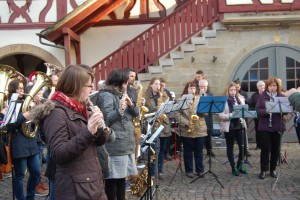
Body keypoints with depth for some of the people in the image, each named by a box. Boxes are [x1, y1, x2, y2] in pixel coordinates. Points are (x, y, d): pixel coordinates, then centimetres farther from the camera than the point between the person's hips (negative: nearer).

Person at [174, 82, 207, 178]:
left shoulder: (200, 99, 10)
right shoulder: (181, 100, -1)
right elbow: (177, 114, -7)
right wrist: (185, 122, -19)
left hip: (200, 129, 3)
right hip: (187, 130, -2)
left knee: (199, 151, 9)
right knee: (188, 151, 7)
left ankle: (200, 170, 18)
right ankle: (189, 170, 16)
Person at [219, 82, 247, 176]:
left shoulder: (240, 99, 11)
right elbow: (221, 115, -12)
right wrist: (231, 115, -25)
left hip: (240, 126, 4)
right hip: (229, 127, -4)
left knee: (243, 146, 1)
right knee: (230, 147, 6)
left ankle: (239, 165, 22)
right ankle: (233, 168, 18)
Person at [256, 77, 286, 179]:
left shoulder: (281, 96, 5)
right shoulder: (262, 96, 1)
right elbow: (258, 110, -5)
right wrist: (266, 111, -24)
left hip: (277, 126, 2)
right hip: (265, 126, -2)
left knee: (276, 149, 7)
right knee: (265, 148, -1)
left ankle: (273, 169, 20)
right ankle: (263, 170, 8)